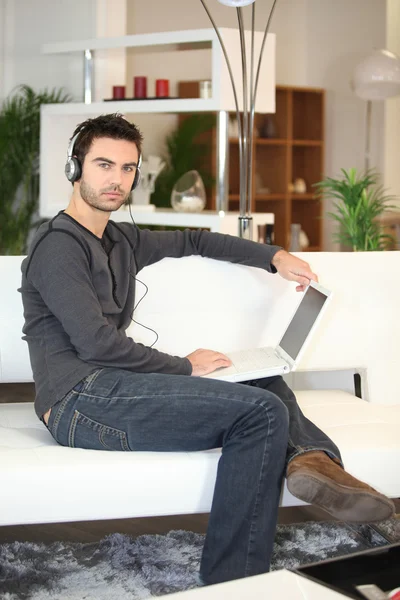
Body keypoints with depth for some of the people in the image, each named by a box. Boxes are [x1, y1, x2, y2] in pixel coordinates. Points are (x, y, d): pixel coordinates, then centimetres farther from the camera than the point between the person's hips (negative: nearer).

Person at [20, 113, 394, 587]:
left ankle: (311, 457, -16)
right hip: (80, 402, -10)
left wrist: (275, 257, 21)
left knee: (263, 381, 17)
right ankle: (230, 582, -21)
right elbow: (95, 342, -17)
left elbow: (194, 242, 34)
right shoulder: (58, 246, -7)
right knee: (262, 411, -21)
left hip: (107, 389, 10)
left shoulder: (121, 241, 21)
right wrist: (184, 367, -7)